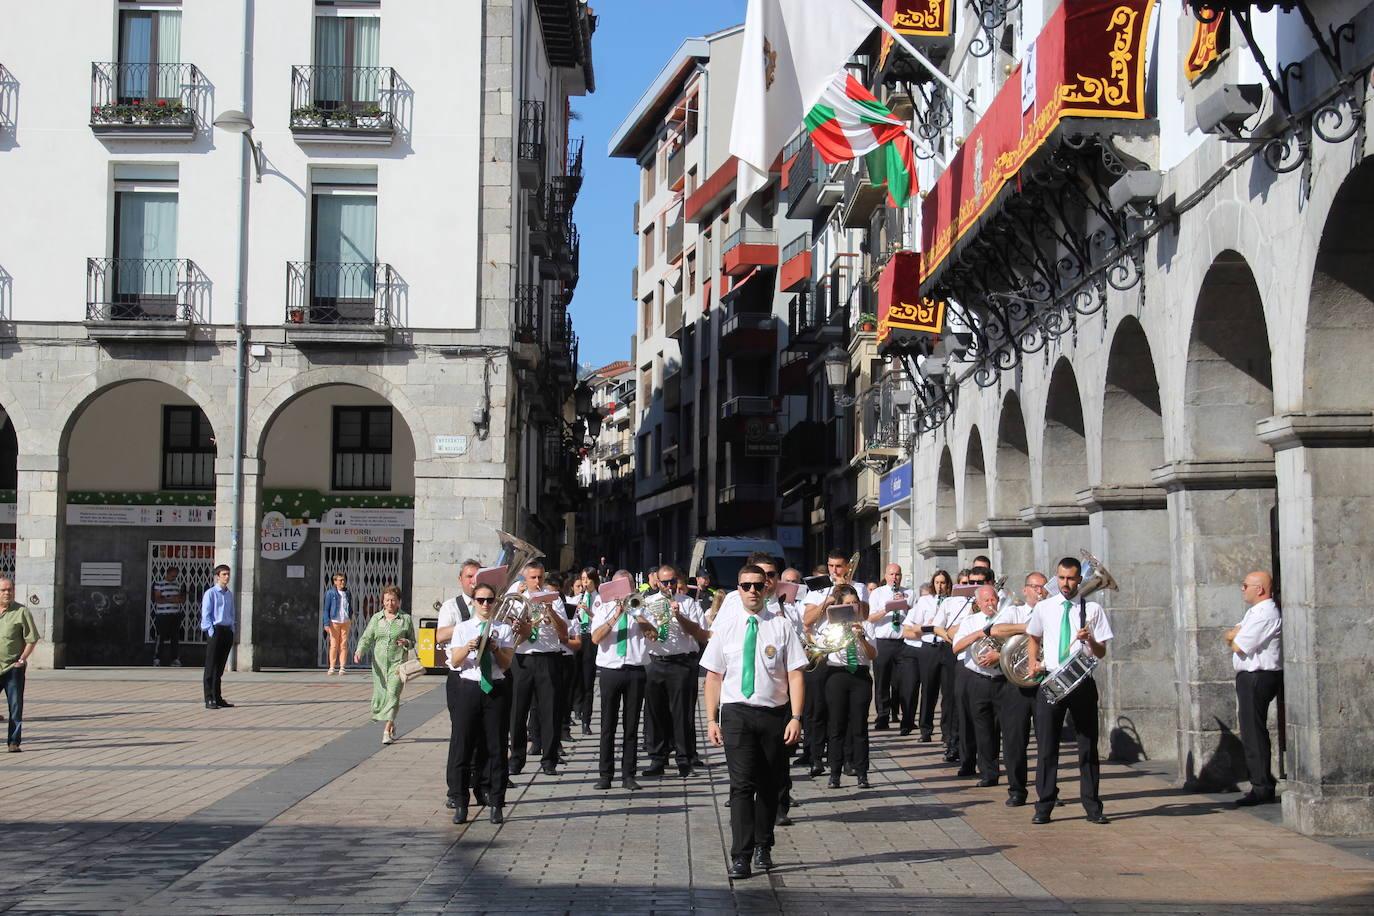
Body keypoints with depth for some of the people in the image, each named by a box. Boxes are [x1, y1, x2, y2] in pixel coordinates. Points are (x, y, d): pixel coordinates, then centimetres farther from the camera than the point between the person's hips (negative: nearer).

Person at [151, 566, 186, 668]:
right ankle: (157, 659, -1)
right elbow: (157, 599, -9)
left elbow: (181, 597, 20)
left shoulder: (177, 585, 13)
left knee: (175, 637, 7)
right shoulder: (159, 584, -3)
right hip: (162, 615, -5)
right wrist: (170, 600, -20)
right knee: (161, 637, -6)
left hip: (175, 615, 5)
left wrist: (181, 599, -5)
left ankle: (176, 659, 12)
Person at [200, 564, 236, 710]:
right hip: (215, 630, -7)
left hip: (227, 631, 7)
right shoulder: (210, 593, -5)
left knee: (220, 667, 11)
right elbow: (205, 615, -9)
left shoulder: (230, 594, 16)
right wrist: (212, 633, -15)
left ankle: (218, 697, 16)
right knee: (211, 667, -5)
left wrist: (232, 633, 12)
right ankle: (209, 700, -5)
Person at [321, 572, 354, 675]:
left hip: (345, 622, 3)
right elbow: (326, 609, -1)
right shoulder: (330, 593, 0)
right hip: (334, 621, -3)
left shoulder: (348, 593, 11)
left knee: (344, 645, 0)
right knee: (334, 645, -2)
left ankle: (342, 667, 2)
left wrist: (351, 620, 19)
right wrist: (326, 623, -8)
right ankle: (332, 667, 3)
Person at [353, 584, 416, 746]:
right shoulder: (376, 618, 10)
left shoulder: (406, 619, 5)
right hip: (379, 663, 3)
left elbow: (413, 641, 12)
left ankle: (387, 731, -15)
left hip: (398, 662, -3)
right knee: (380, 695, 5)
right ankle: (392, 726, 28)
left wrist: (406, 642, -12)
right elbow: (366, 638, 6)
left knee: (393, 693, -15)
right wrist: (359, 652, -13)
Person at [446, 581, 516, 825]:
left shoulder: (503, 629, 6)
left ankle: (495, 804, 8)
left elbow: (506, 664, -1)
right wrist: (468, 647, -20)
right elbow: (455, 661, -2)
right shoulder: (462, 628, 7)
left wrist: (496, 649, -18)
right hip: (467, 687, 0)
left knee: (496, 746, 2)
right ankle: (460, 803, 6)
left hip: (496, 689, 0)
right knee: (462, 745, -1)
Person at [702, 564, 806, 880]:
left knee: (770, 785, 11)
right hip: (736, 713, 0)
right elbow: (714, 677, 8)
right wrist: (711, 720, 1)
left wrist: (796, 718, -10)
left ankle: (763, 847, 28)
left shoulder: (782, 627, 1)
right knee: (742, 785, -9)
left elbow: (795, 676, -2)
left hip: (775, 713, 1)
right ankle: (741, 857, -10)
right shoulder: (725, 630, 6)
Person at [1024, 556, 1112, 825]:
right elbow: (1032, 638, 23)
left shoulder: (1092, 609, 2)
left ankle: (1092, 807, 13)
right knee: (1046, 746, 2)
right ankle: (1044, 807, 8)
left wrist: (1090, 640, -19)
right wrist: (1034, 662, 6)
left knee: (1088, 746, 5)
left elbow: (1101, 652, 2)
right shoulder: (1043, 608, 7)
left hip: (1082, 682, -1)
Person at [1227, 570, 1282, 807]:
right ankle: (1262, 785, 21)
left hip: (1258, 678, -11)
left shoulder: (1266, 615, -17)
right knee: (1251, 732, 15)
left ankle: (1262, 789, -6)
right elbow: (1231, 637, 15)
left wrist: (1234, 638, 3)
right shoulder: (1253, 611, 18)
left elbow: (1238, 647, -19)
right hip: (1250, 677, 11)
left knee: (1254, 733, -8)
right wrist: (1235, 634, -7)